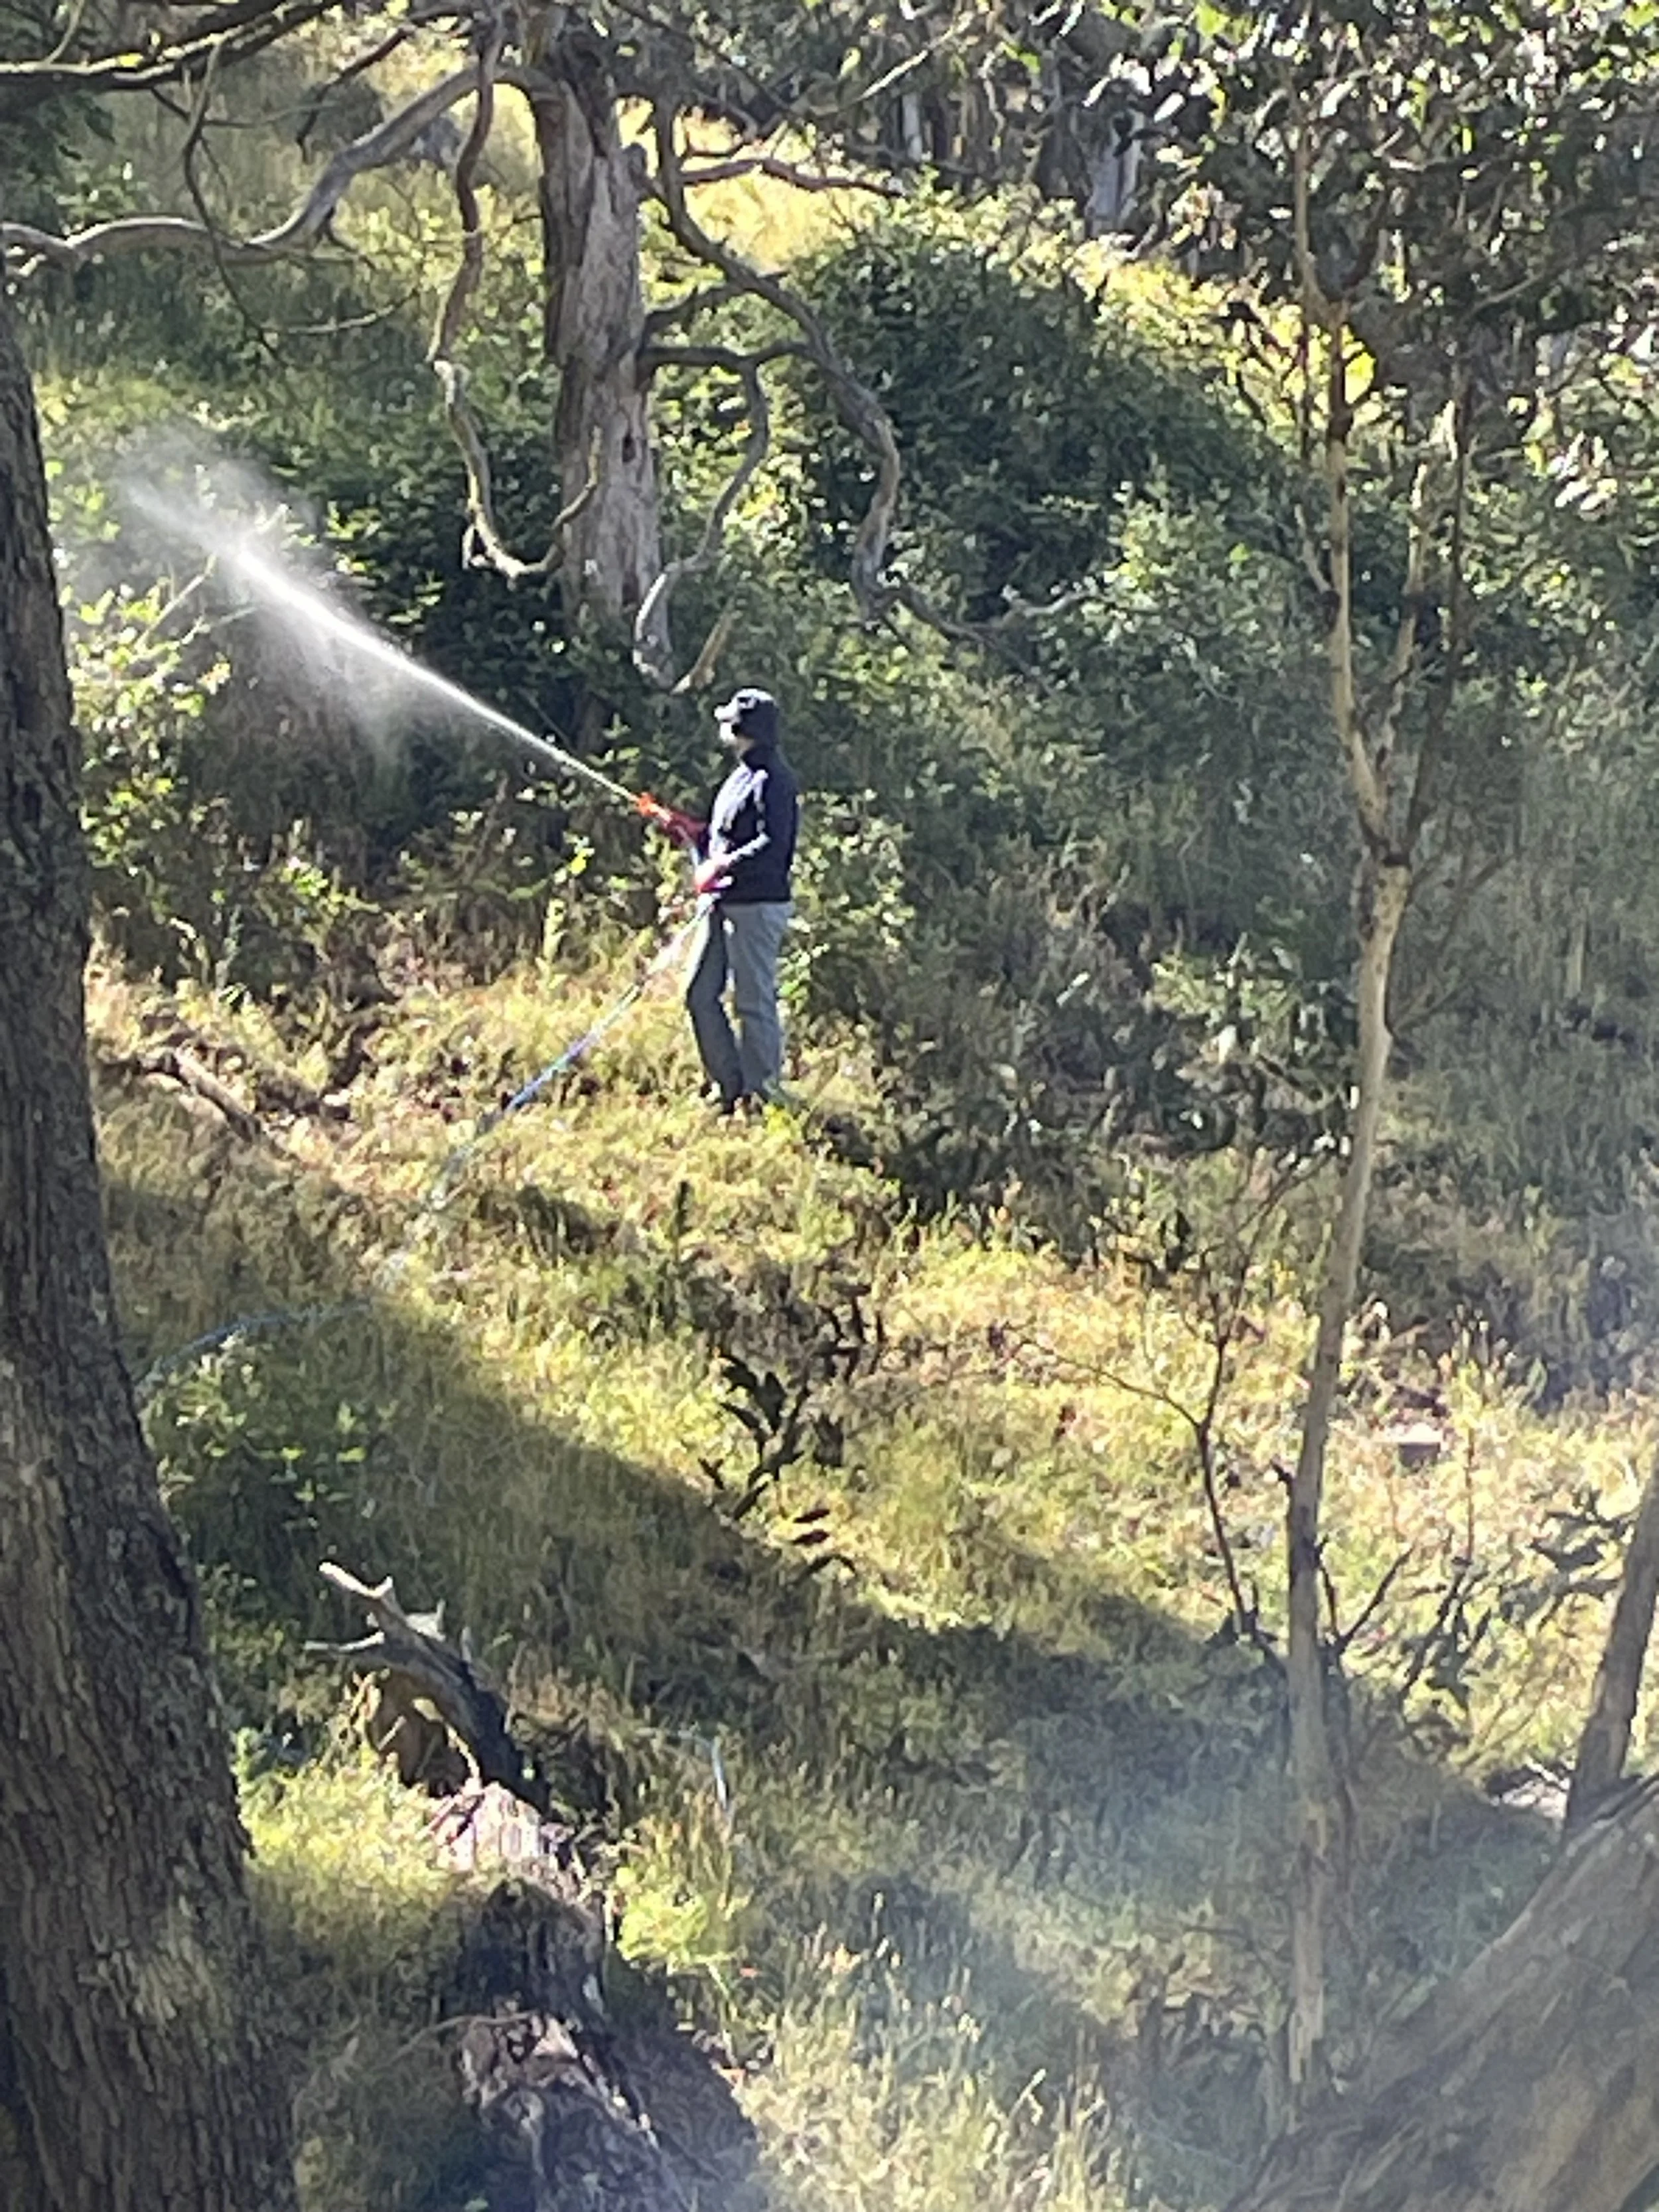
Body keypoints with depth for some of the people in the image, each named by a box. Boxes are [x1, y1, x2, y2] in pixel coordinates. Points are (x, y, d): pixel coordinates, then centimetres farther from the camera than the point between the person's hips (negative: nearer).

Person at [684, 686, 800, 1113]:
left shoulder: (774, 780, -12)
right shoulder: (740, 776, 19)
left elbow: (773, 845, -22)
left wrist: (724, 866, -27)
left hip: (756, 905, -10)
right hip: (723, 903, 10)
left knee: (754, 1002, -6)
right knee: (700, 994, 9)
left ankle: (761, 1094, 0)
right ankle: (731, 1088, 16)